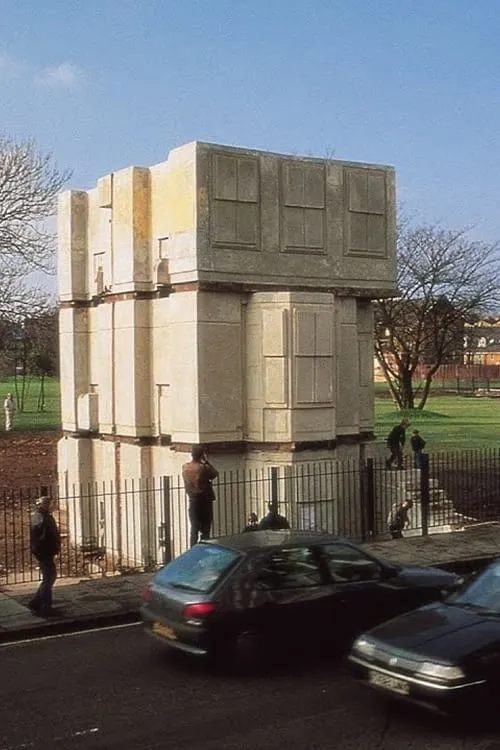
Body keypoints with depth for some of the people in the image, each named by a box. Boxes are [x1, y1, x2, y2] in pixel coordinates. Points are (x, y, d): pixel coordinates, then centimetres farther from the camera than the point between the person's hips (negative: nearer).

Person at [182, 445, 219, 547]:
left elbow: (186, 485, 7)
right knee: (205, 528, 4)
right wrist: (206, 462, -1)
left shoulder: (185, 467, -1)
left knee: (194, 528, 11)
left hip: (192, 500, 5)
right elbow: (215, 474, -2)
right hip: (205, 500, -4)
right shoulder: (203, 467, -16)